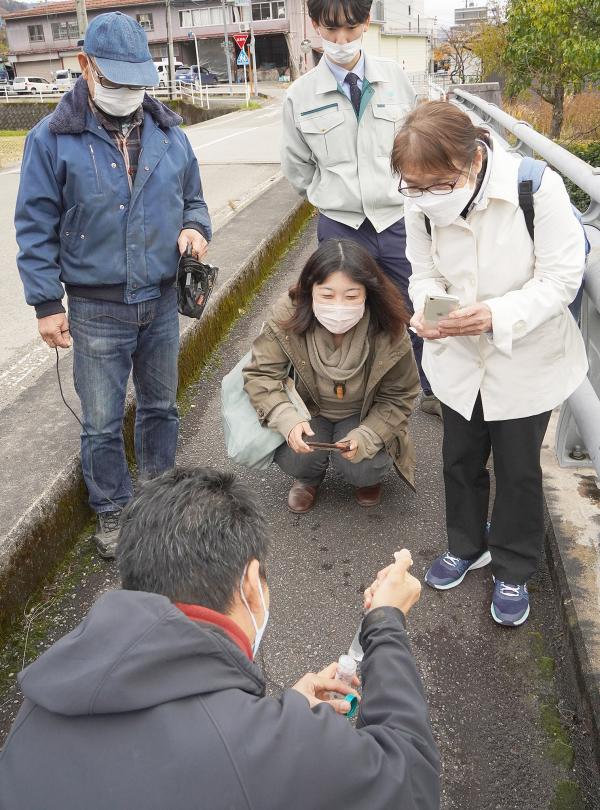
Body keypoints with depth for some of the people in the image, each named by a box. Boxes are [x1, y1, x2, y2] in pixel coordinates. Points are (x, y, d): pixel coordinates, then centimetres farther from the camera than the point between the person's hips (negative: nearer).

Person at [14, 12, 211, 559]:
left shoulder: (169, 134, 4)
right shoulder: (53, 139, -7)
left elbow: (192, 199, 16)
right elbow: (36, 227, -4)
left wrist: (194, 227, -8)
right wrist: (46, 303, -6)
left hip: (162, 302, 4)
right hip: (96, 311, -3)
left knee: (160, 405, 18)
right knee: (102, 422, 5)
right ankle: (112, 510, 27)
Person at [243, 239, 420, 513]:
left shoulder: (389, 332, -27)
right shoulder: (288, 317, -27)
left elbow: (398, 398, -13)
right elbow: (260, 374, -19)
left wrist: (365, 437, -29)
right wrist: (287, 419, -36)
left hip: (365, 416, -1)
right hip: (308, 411, 1)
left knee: (362, 468, -26)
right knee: (292, 458, -25)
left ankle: (367, 474, 14)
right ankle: (308, 476, 13)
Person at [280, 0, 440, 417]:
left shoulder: (395, 78, -2)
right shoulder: (301, 95, -4)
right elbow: (296, 166, 8)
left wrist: (405, 192, 8)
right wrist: (333, 196, 9)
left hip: (398, 222, 1)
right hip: (340, 228, 0)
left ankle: (432, 391, 35)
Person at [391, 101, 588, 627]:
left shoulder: (536, 188, -27)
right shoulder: (422, 203, -15)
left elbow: (562, 279, -20)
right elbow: (426, 273, -3)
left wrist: (498, 315, -35)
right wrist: (426, 310, -25)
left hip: (527, 361, -3)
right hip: (459, 357, 4)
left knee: (518, 469, 12)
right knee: (461, 459, 19)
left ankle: (513, 571, 35)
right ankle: (467, 546, 45)